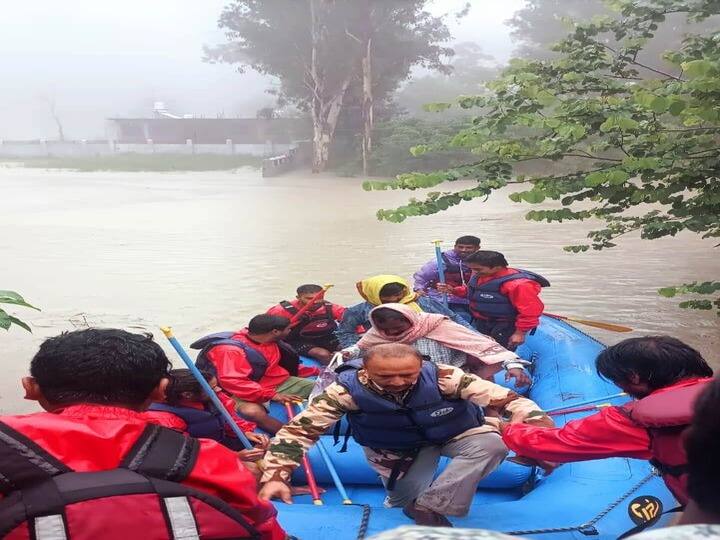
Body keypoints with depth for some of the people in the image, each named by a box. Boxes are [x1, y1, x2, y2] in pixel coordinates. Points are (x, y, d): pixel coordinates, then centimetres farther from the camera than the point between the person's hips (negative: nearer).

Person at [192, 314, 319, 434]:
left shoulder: (270, 341, 1)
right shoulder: (230, 350, -24)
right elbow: (232, 382, -32)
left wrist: (315, 371, 17)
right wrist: (272, 395, -34)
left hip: (280, 383, 7)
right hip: (251, 392, -7)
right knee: (253, 412, -40)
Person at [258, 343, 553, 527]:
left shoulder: (443, 377, -33)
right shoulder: (347, 389, -32)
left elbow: (508, 400, -31)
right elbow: (299, 429, -28)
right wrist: (275, 476, -37)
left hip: (457, 433, -1)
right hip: (397, 449, 1)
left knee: (491, 445, -28)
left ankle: (429, 507, -23)